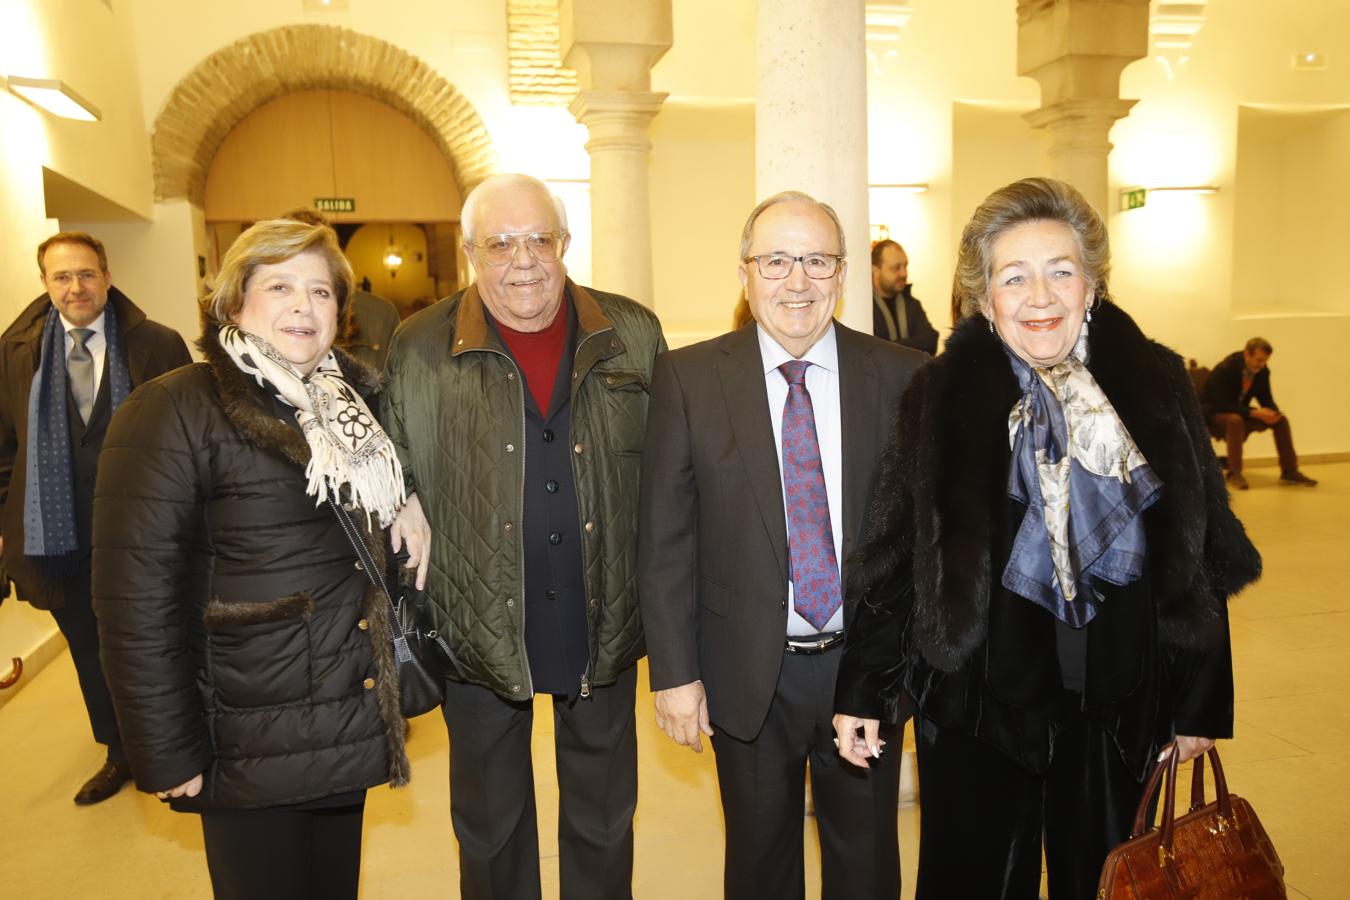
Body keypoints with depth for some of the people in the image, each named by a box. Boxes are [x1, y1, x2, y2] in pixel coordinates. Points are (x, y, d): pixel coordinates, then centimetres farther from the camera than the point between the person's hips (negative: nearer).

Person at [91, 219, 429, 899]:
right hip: (253, 746, -6)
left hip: (354, 730, 6)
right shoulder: (174, 412, -13)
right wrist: (170, 758, -14)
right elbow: (137, 601, -15)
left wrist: (409, 496, 1)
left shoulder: (356, 397, 5)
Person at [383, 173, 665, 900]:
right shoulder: (419, 349, -6)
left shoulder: (633, 335, -3)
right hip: (478, 631, 0)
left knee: (603, 819, 21)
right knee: (489, 827, 21)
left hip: (604, 626, 1)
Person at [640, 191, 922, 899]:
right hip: (748, 674, 0)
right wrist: (674, 673, -7)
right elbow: (664, 539, -5)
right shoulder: (689, 377, -6)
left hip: (867, 665, 1)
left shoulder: (903, 377, -4)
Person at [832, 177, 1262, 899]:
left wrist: (1200, 703, 4)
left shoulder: (1154, 385, -3)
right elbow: (892, 557, -6)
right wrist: (862, 690, -5)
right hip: (977, 702, -2)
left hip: (1119, 703, 2)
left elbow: (1201, 559, 2)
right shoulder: (940, 398, -8)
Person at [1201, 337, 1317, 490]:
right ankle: (1234, 474, -32)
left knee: (1281, 419, -8)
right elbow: (1222, 404, -29)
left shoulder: (1262, 371, -6)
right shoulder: (1225, 369, -27)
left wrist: (1272, 412, -22)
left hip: (1240, 411, 7)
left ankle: (1289, 471, -1)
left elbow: (1266, 399, 2)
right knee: (1235, 420, -39)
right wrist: (1253, 412, -36)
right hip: (1214, 413, -7)